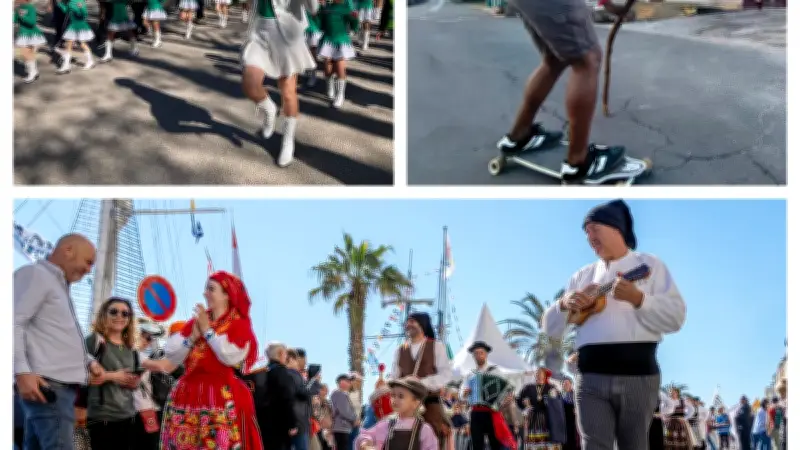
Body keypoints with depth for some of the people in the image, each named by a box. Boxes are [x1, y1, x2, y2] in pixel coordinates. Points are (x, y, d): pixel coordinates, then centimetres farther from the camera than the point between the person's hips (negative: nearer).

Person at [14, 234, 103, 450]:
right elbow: (14, 323, -13)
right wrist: (22, 371, -23)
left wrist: (89, 361, 19)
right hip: (46, 384, -10)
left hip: (61, 384, 10)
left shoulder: (59, 284, 27)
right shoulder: (35, 273, -2)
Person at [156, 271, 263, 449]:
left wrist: (207, 330, -7)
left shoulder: (240, 324, 1)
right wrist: (192, 337, -3)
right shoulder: (196, 321, 17)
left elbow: (231, 356, -17)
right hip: (189, 394, 6)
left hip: (222, 398, -5)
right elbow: (172, 355, 13)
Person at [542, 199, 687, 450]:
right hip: (591, 376, 2)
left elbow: (676, 318, -3)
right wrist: (564, 305, -3)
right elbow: (550, 328, 18)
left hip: (638, 374, -2)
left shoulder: (649, 266, 7)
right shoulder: (583, 276, 18)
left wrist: (638, 299, -17)